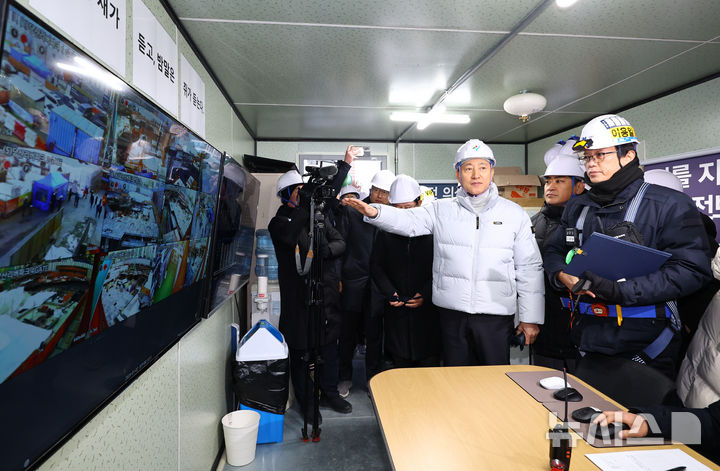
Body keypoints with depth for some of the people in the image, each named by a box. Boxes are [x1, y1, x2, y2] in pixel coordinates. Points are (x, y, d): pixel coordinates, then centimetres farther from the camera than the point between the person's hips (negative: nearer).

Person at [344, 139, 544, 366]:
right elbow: (407, 220, -8)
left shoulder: (514, 213, 4)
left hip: (496, 314, 0)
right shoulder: (442, 210, 5)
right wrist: (375, 212, -28)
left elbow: (529, 267, 5)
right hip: (452, 312, 1)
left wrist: (531, 317, 2)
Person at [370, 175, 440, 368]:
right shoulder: (386, 231, 4)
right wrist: (389, 292, -6)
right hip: (396, 309, 2)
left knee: (430, 362, 5)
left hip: (428, 309, -2)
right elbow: (375, 265, 8)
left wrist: (426, 294, -14)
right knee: (400, 362, 12)